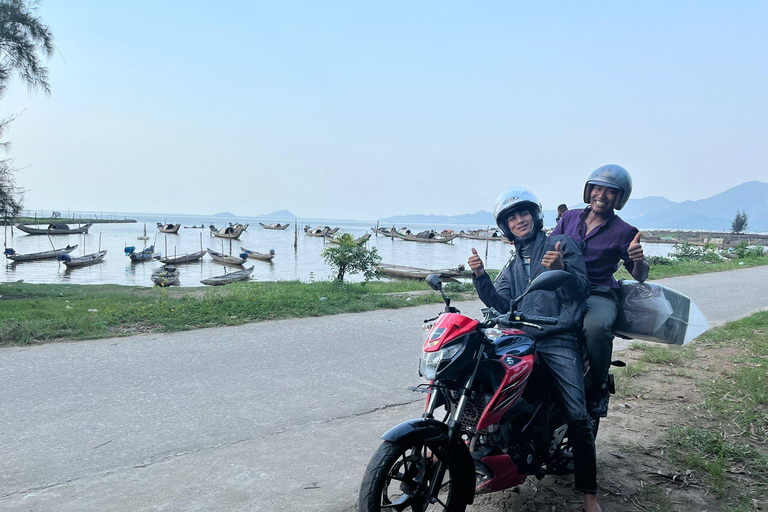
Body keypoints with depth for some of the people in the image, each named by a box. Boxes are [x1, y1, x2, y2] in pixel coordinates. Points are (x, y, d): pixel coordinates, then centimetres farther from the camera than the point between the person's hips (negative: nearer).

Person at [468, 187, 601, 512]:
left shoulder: (561, 244, 7)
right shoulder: (512, 266, 24)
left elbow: (581, 290, -3)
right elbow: (499, 303, 10)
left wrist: (560, 269, -23)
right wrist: (480, 277, -6)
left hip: (558, 340, -5)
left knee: (577, 416, -12)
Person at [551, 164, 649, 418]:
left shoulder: (624, 232, 6)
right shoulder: (570, 217, 15)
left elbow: (640, 276, 6)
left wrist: (638, 260, -17)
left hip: (599, 295, -3)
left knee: (594, 326, -37)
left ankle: (599, 389, -13)